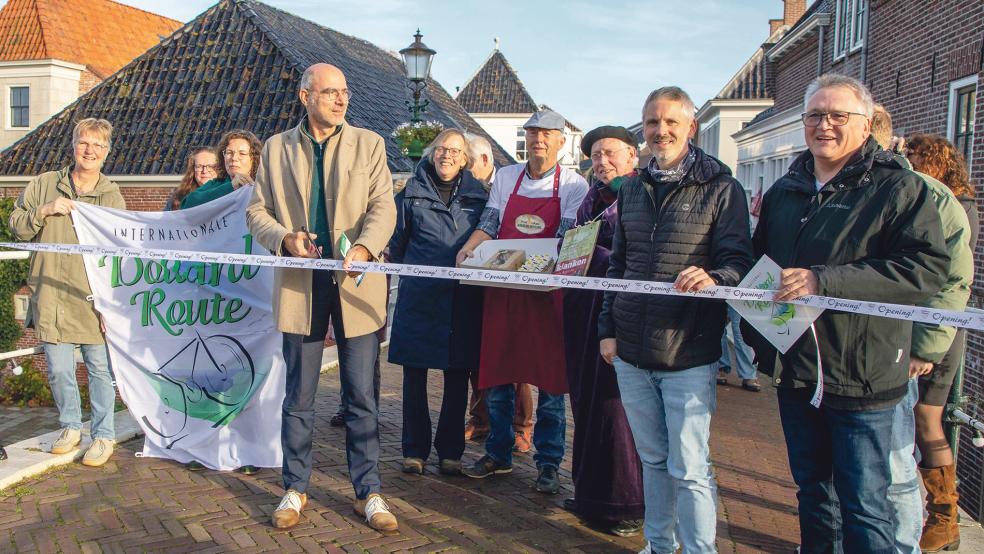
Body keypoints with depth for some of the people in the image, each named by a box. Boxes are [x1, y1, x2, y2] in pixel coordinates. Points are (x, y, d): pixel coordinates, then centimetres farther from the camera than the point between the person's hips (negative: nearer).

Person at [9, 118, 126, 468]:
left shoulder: (112, 197, 3)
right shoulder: (44, 185, 7)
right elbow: (17, 227, 10)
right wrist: (43, 211, -10)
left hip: (94, 300, -2)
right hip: (51, 297, 2)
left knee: (100, 369, 3)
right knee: (58, 369, 8)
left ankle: (104, 435, 16)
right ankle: (70, 427, 28)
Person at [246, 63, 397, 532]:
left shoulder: (369, 144, 5)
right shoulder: (277, 148, 9)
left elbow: (383, 207, -5)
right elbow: (257, 211, 8)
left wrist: (364, 248, -24)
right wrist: (285, 238, -13)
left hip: (355, 282, -1)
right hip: (299, 284, 1)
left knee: (361, 397, 5)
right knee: (298, 397, 10)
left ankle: (368, 492, 17)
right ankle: (296, 488, 26)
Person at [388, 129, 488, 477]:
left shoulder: (478, 195, 8)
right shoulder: (413, 191, 7)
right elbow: (397, 240, 12)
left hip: (462, 299, 1)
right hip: (419, 297, 0)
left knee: (457, 377, 6)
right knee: (414, 375, 5)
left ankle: (450, 452, 19)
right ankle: (414, 450, 18)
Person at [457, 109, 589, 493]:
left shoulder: (574, 185, 0)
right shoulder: (505, 177, 11)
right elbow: (489, 224, 9)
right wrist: (471, 246, -12)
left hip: (549, 290, -3)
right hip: (502, 288, 3)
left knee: (550, 378, 1)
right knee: (497, 375, 8)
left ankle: (548, 463, 14)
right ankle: (498, 455, 23)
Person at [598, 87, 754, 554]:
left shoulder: (721, 188, -3)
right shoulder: (632, 190, 13)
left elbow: (739, 260, -8)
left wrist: (714, 279, -30)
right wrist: (608, 328, 11)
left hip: (689, 353, -5)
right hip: (632, 350, 5)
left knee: (689, 468, -1)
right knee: (652, 459, 18)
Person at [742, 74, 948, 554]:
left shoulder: (900, 189, -7)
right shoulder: (784, 192, 11)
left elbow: (927, 268, -21)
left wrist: (824, 280, -28)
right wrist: (755, 333, 7)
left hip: (861, 377, -5)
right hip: (794, 370, 6)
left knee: (863, 505, 3)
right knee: (812, 490, 20)